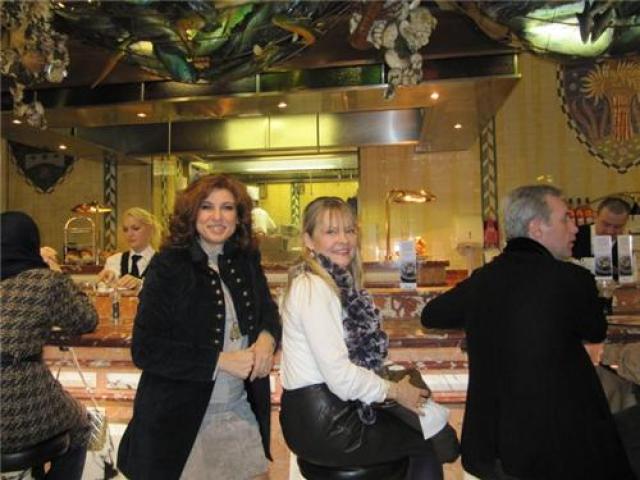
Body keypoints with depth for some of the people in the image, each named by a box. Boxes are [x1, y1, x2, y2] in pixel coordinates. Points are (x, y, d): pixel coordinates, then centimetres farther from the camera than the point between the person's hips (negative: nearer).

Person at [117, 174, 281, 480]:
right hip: (178, 419, -4)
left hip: (240, 412, 4)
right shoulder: (168, 266, -13)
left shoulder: (247, 261, 1)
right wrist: (220, 361, -20)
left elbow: (267, 309, 13)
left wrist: (267, 337, -11)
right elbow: (145, 350, -15)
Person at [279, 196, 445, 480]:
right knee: (429, 442, 8)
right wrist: (394, 391, -9)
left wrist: (391, 384, -1)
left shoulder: (338, 283, 7)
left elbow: (358, 353, 9)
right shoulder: (314, 288, -20)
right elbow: (340, 377, -23)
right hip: (321, 425, -7)